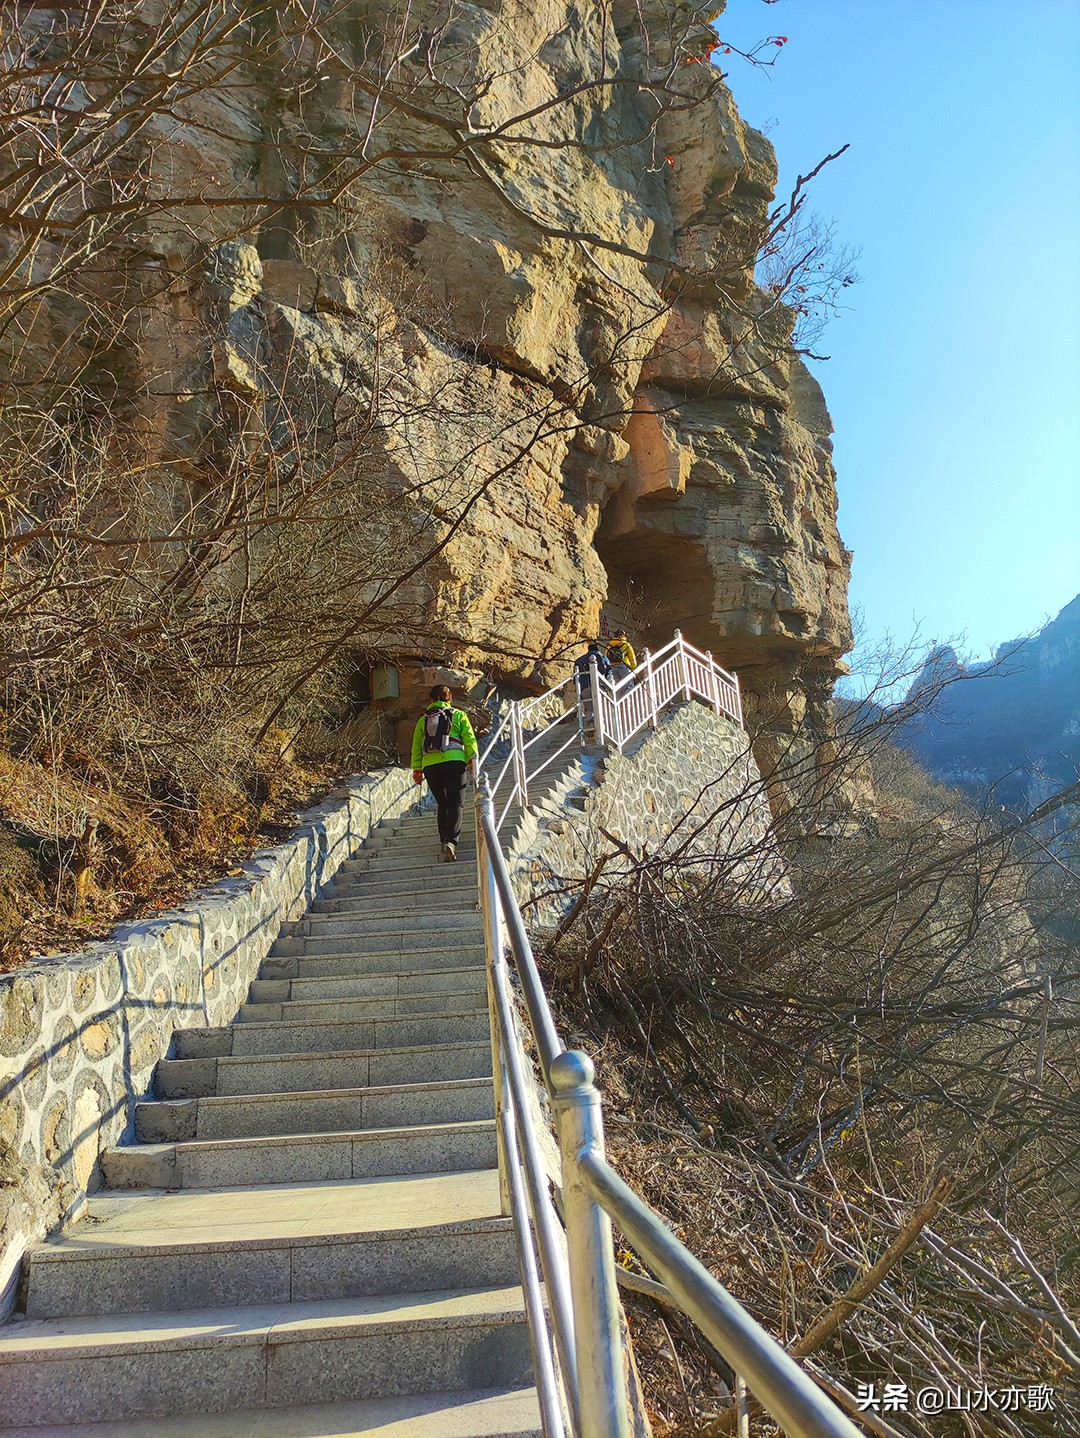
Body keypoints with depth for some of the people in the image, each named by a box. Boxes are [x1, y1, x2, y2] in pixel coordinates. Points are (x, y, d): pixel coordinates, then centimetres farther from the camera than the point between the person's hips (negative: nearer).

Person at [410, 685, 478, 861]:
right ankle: (451, 840, -23)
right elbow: (469, 738, 0)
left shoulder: (423, 719, 19)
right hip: (454, 761, -3)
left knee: (442, 804, 16)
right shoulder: (458, 715, 13)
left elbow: (416, 745, 14)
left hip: (430, 765, 3)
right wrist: (472, 759, -3)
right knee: (455, 803, -5)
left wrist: (417, 769, 14)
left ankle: (444, 840, 11)